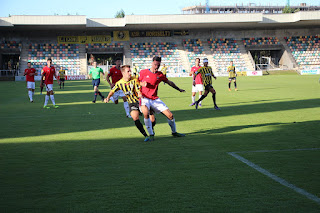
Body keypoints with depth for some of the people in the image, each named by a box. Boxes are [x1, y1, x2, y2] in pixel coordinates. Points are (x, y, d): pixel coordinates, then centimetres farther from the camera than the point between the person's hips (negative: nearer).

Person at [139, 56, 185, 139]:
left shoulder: (160, 74, 7)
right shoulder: (143, 72, -2)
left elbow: (169, 82, 22)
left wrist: (179, 89, 31)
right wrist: (142, 84, -14)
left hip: (155, 99, 4)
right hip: (145, 98, -4)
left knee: (170, 115, -1)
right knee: (146, 113, -35)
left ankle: (174, 132, 25)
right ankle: (151, 135, -21)